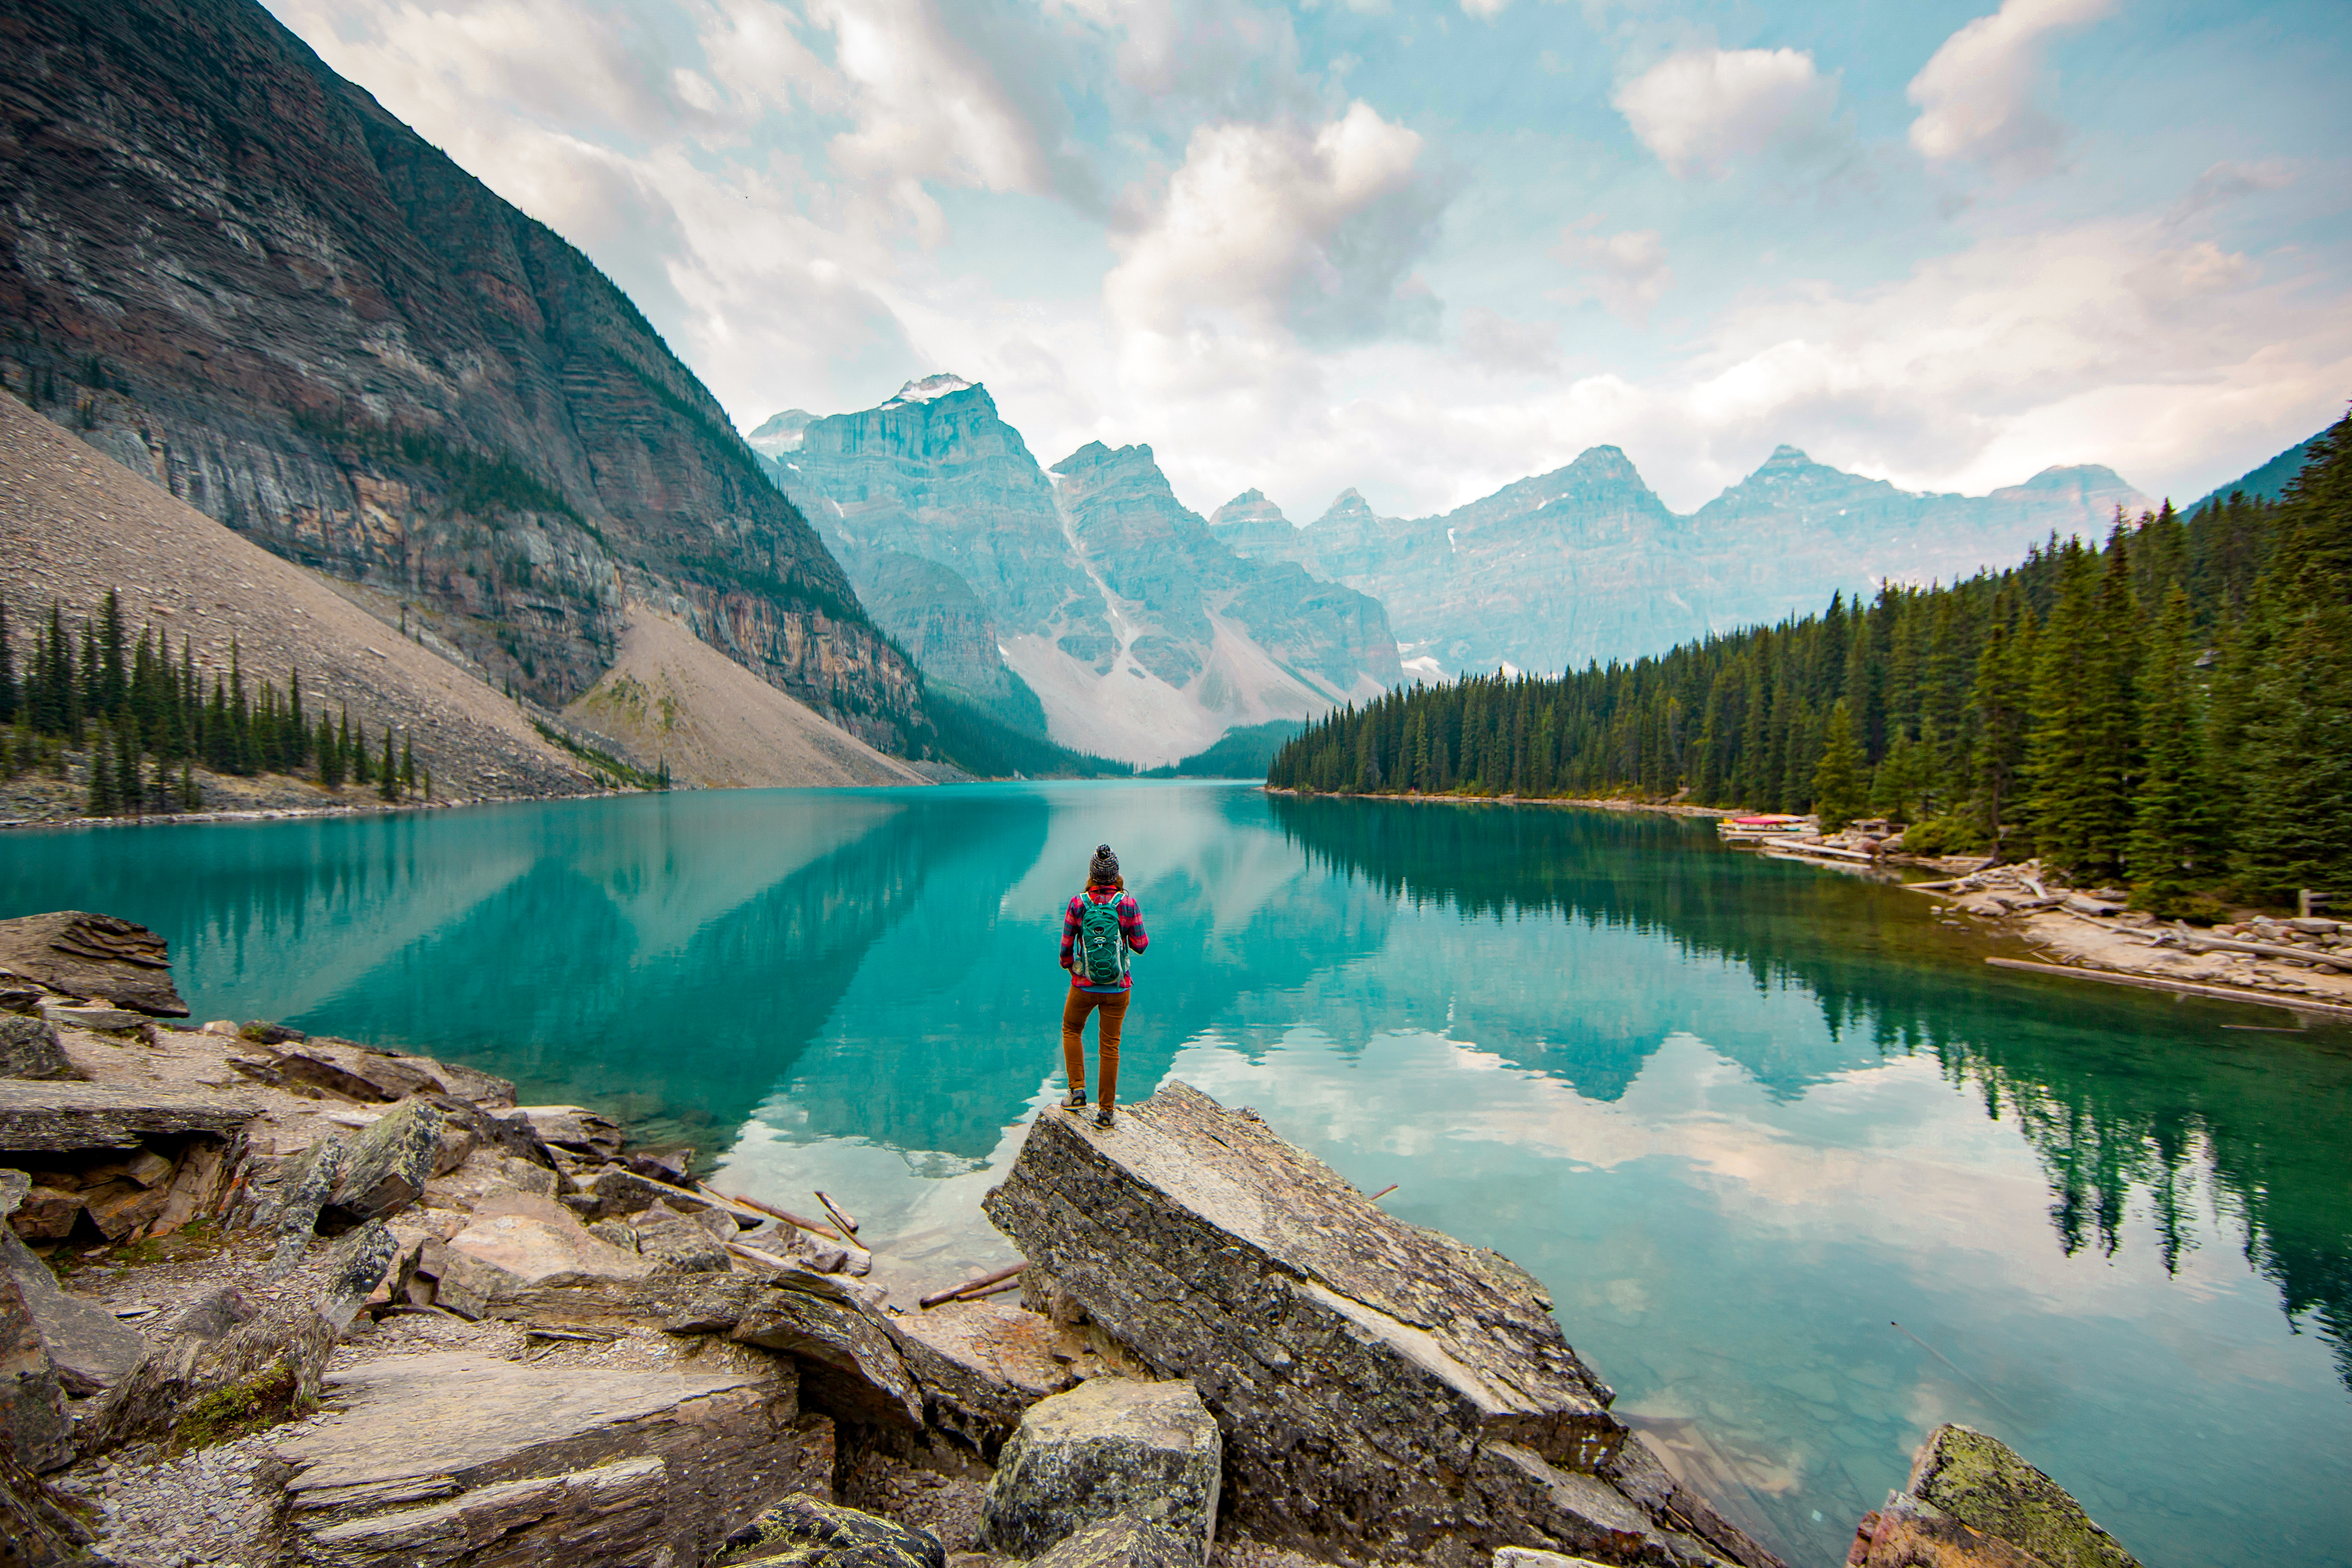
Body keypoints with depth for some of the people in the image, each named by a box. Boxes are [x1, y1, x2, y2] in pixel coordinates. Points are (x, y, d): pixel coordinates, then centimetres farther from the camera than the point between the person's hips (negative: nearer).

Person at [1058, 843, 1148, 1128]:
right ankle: (1106, 1111, 16)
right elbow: (1141, 946, -5)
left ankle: (1077, 1091, 17)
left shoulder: (1077, 904, -10)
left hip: (1084, 986, 0)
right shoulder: (1128, 903, -11)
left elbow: (1066, 947, -2)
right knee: (1110, 1045, 11)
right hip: (1117, 987, 0)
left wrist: (1069, 966, 19)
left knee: (1072, 1031, 26)